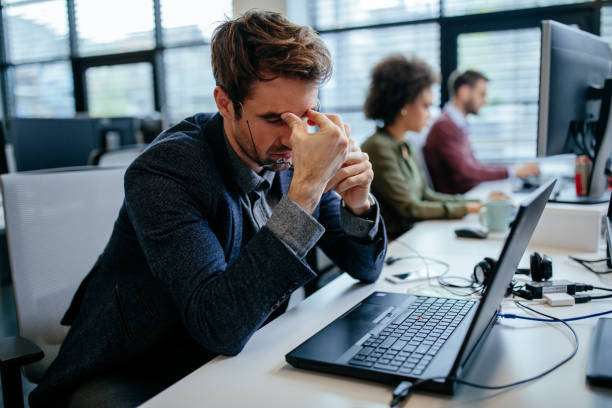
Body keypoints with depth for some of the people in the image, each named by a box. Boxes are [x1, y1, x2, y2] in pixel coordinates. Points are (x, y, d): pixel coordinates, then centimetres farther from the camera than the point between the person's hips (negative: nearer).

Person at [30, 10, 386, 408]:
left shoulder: (290, 159, -7)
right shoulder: (163, 170, -24)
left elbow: (366, 269, 1)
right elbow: (220, 328, -34)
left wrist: (357, 203, -20)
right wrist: (305, 188, -37)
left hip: (239, 356, 5)